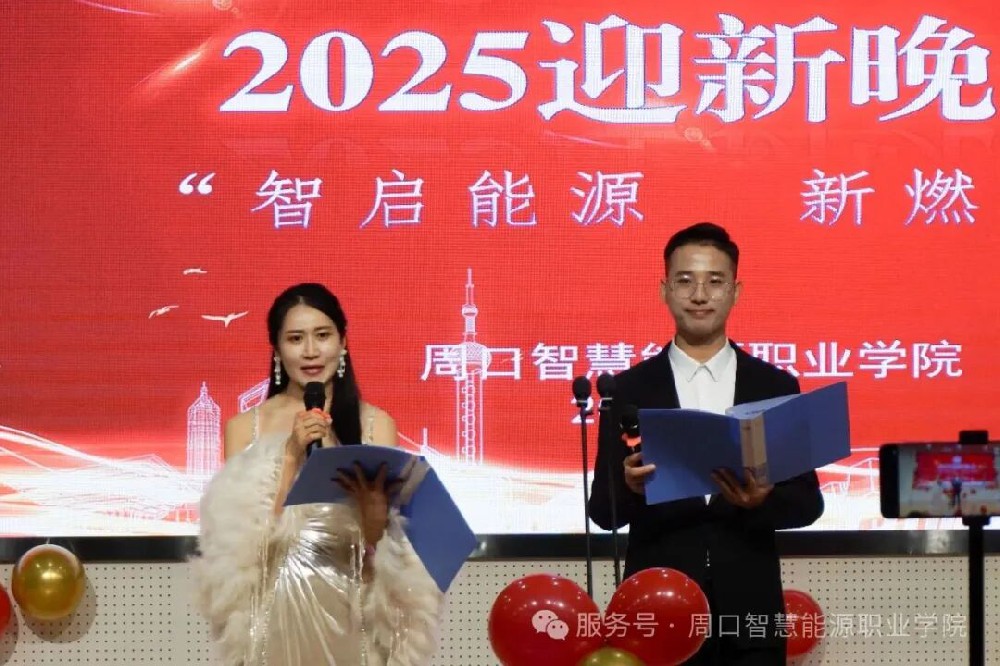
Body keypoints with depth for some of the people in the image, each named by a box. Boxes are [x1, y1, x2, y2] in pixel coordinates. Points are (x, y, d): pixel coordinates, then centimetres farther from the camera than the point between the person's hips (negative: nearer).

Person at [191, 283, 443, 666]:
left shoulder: (374, 423, 1)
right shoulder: (245, 427, 0)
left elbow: (378, 546, -2)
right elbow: (245, 539, -6)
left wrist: (373, 503, -22)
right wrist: (292, 456, -14)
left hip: (350, 608, 0)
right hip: (275, 611, 0)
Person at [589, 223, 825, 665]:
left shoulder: (775, 387, 7)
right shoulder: (630, 389, 4)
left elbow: (808, 502, 5)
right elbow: (603, 509, 2)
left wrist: (762, 501, -16)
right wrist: (629, 487, -20)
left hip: (748, 610, 1)